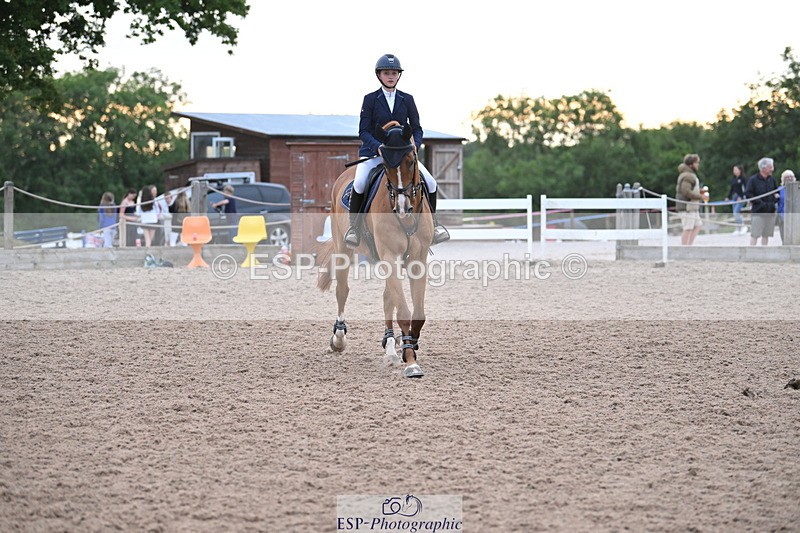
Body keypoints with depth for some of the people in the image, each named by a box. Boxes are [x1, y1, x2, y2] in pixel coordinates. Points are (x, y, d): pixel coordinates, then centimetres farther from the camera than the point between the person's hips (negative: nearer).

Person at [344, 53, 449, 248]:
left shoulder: (407, 100, 8)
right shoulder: (370, 99, 1)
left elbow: (416, 128, 8)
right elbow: (363, 131, -4)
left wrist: (414, 144, -14)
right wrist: (378, 146, -22)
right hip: (373, 152, -2)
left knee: (430, 183, -12)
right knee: (359, 184, -29)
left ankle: (433, 223, 9)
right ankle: (354, 226, -9)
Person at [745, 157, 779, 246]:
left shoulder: (771, 179, 11)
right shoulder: (753, 179, -8)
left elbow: (776, 191, 26)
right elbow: (747, 193, -11)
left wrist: (776, 197, 5)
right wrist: (759, 202, -15)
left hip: (770, 212, 6)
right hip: (758, 212, -6)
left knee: (766, 235, 10)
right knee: (755, 234, -8)